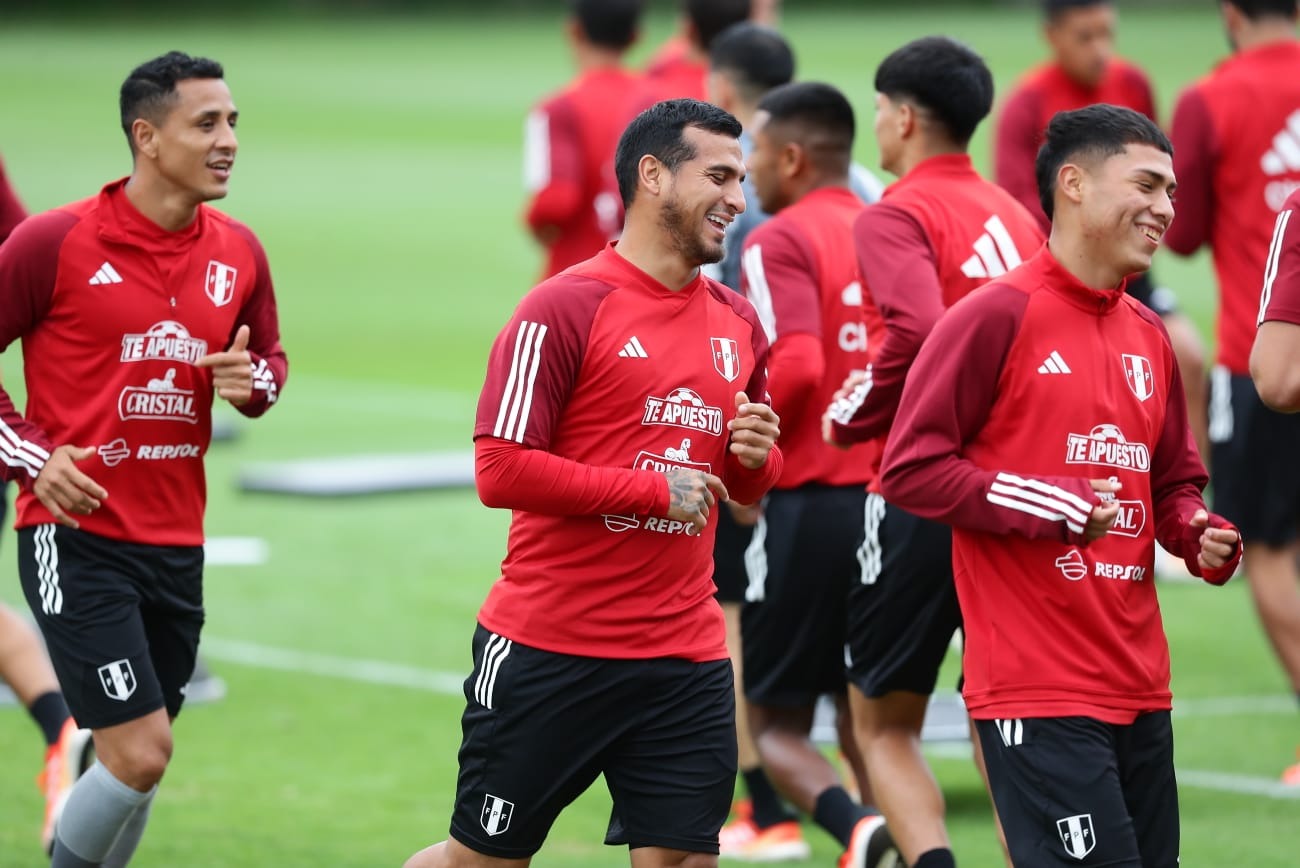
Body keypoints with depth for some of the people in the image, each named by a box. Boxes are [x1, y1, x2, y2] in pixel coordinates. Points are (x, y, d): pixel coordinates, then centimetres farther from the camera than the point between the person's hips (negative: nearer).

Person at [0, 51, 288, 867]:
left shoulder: (239, 253, 6)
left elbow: (271, 362, 21)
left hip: (176, 543, 6)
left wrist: (252, 382, -2)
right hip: (77, 534, -6)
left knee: (141, 760, 11)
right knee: (140, 753, -14)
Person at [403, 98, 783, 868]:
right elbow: (500, 470, -16)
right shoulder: (564, 308, -9)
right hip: (547, 652, -5)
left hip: (686, 658, 5)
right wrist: (655, 490, -15)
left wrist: (756, 458, -2)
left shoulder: (739, 322, 11)